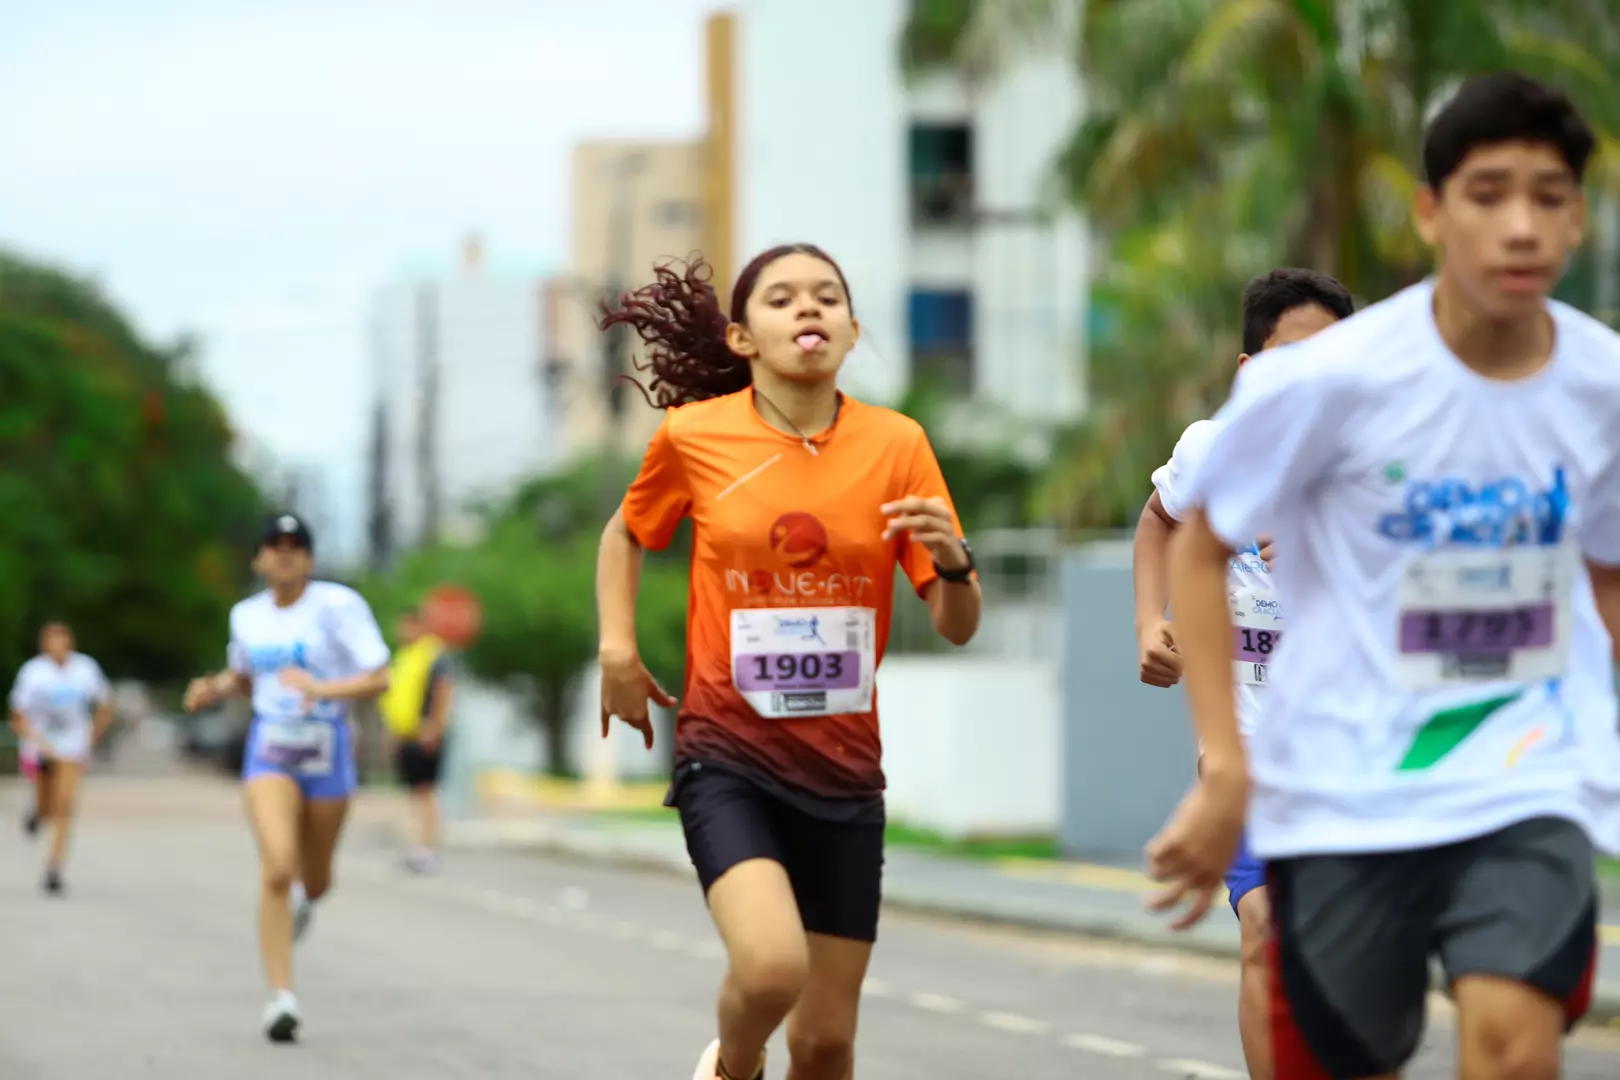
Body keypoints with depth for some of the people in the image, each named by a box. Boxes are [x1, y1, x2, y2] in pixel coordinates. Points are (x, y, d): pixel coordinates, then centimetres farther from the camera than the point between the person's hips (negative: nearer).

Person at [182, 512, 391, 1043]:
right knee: (277, 869, -21)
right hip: (269, 753, 1)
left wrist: (321, 688, -27)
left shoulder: (337, 605, -9)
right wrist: (214, 688, 4)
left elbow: (378, 679, -12)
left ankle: (302, 897, 55)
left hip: (327, 750, -1)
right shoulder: (247, 615, 6)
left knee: (315, 881, 14)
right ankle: (281, 997, -18)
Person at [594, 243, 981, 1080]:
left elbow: (958, 628, -1)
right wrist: (617, 648, 4)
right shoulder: (693, 436, -4)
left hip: (843, 769, 2)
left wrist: (951, 559, -22)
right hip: (727, 755, -2)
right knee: (772, 965, -26)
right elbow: (626, 536, 17)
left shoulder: (896, 444, -2)